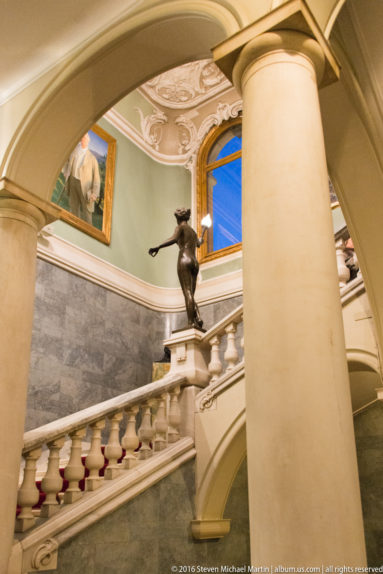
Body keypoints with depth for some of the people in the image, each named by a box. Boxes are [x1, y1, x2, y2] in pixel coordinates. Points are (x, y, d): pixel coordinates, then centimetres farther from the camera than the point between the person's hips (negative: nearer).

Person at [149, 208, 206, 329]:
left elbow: (174, 239, -19)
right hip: (195, 262, 7)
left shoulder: (180, 227, 4)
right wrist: (201, 239, 72)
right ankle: (197, 318, -16)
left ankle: (191, 322, -24)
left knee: (187, 293, -15)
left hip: (184, 260, -7)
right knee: (190, 295, 6)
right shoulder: (193, 231, 26)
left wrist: (157, 247, -27)